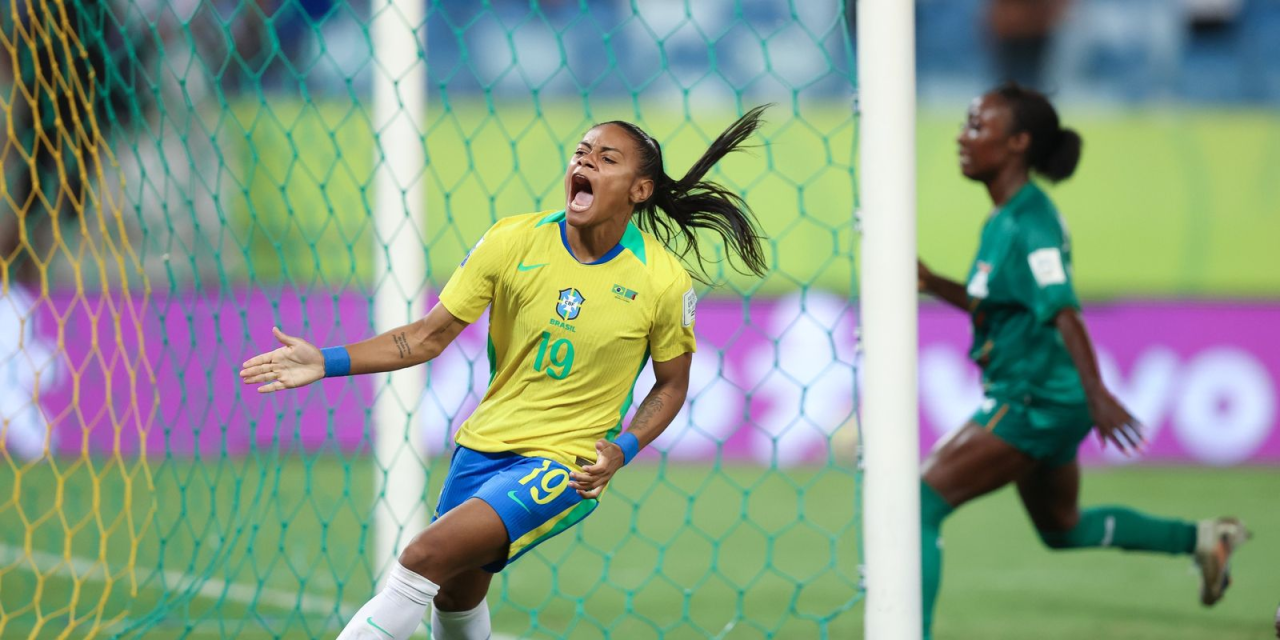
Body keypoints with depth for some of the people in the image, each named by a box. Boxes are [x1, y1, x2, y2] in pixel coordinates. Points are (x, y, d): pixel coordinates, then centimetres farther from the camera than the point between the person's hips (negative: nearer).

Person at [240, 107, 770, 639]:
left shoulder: (663, 280, -12)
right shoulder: (513, 242, -7)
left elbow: (672, 383, 3)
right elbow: (428, 337, -3)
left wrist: (623, 450, -14)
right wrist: (327, 362, -14)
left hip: (566, 464, -4)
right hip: (483, 446, 5)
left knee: (427, 556, -23)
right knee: (454, 593, 17)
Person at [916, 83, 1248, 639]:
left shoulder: (1029, 223, -18)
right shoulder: (1003, 220, 10)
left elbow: (1061, 308, -29)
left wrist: (1096, 393, -38)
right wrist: (932, 284, 7)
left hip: (1033, 404, -11)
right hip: (1037, 404, 11)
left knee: (921, 503, -16)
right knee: (1061, 529, 29)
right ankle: (1202, 538, 37)